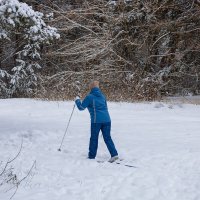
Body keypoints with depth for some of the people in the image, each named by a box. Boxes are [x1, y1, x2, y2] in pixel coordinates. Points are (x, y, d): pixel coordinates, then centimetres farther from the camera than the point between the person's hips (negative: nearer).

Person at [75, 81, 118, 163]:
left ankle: (91, 156, 13)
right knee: (107, 138, 7)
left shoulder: (89, 97, -4)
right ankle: (114, 154, -5)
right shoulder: (102, 96, 14)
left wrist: (77, 100, 17)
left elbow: (81, 107, 0)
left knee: (94, 138, 7)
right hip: (107, 119, 5)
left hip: (96, 120, -5)